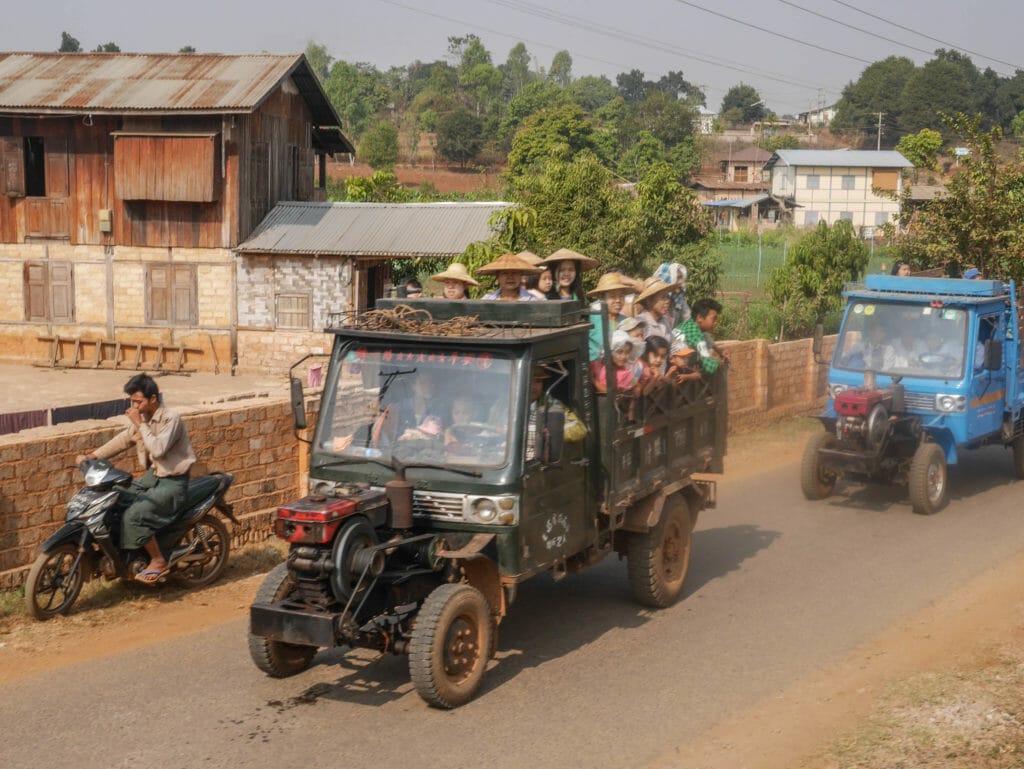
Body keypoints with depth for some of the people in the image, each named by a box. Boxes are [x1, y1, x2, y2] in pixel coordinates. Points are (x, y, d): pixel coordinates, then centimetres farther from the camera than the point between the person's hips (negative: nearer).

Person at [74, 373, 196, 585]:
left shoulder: (170, 419, -20)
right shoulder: (143, 418, 5)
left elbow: (158, 450, -32)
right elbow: (123, 440, 16)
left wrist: (140, 424, -26)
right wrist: (93, 456, 7)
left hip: (173, 482, -9)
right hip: (153, 476, 9)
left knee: (134, 515, -26)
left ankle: (158, 561, -10)